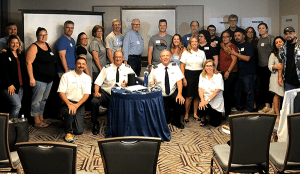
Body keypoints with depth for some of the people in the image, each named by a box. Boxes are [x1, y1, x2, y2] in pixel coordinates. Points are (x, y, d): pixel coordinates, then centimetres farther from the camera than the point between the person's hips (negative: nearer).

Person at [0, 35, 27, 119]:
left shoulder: (21, 54, 15)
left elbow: (24, 69, 19)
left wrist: (25, 81, 8)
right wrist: (9, 84, -16)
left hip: (20, 85, 6)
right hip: (9, 86, -6)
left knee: (17, 106, 7)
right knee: (17, 105, -13)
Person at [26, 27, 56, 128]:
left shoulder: (48, 45, 13)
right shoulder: (34, 47, -11)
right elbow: (28, 63, -16)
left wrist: (52, 76, 20)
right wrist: (31, 78, -22)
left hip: (49, 79, 8)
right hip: (39, 80, -8)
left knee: (44, 99, 16)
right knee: (37, 100, 0)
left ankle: (41, 118, 28)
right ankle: (37, 122, 8)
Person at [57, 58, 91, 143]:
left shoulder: (87, 78, 9)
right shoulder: (66, 76, -1)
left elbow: (87, 94, 0)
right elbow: (61, 92, -7)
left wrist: (76, 105, -16)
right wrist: (69, 104, -24)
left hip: (80, 104, 3)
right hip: (67, 102, -2)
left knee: (79, 131, -10)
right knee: (70, 112, -39)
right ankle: (68, 132, -15)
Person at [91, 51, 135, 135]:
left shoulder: (127, 68, 9)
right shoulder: (107, 68, 5)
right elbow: (98, 82, 1)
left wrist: (127, 83, -14)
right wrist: (96, 92, -17)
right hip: (105, 93, 0)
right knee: (94, 101, -29)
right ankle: (95, 124, -5)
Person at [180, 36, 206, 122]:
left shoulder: (202, 53, 11)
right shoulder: (186, 53, 3)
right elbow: (182, 66, 0)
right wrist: (183, 78, -7)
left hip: (199, 75, 3)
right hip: (189, 74, -3)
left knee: (197, 96, 4)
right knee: (189, 96, -6)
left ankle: (195, 114, 16)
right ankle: (186, 114, 7)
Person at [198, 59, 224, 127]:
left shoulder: (218, 76, -7)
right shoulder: (202, 76, 6)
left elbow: (217, 91, -16)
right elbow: (200, 89, -3)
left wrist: (208, 100, -25)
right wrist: (202, 100, -20)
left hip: (216, 102, -1)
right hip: (205, 100, 2)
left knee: (215, 124, -4)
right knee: (202, 108, -34)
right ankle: (203, 119, 2)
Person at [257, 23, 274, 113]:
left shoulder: (271, 38, -4)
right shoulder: (259, 40, 15)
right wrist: (257, 66, 14)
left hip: (268, 66, -7)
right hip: (260, 66, 7)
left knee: (270, 86, -5)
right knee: (263, 86, 9)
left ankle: (274, 107, 2)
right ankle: (267, 106, 17)